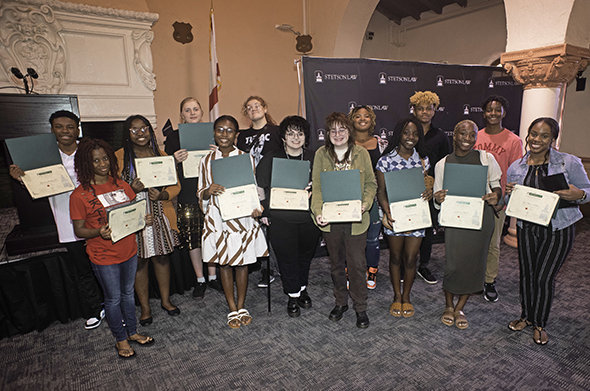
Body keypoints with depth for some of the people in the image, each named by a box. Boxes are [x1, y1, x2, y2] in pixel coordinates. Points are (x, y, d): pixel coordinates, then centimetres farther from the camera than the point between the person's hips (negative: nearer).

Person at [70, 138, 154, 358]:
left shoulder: (121, 185, 2)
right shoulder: (79, 195, -12)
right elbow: (79, 230, -9)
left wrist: (144, 219, -12)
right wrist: (99, 232, -29)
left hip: (129, 251, 4)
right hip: (104, 256, -4)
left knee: (128, 293, 20)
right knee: (113, 299, 11)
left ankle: (132, 332, 39)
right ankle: (121, 339, 32)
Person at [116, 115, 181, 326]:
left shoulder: (161, 155, 7)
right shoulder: (120, 157, -3)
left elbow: (175, 185, 5)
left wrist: (162, 194, -15)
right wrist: (131, 190, -22)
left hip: (160, 216, 2)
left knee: (162, 258, 13)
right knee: (139, 261, 8)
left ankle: (165, 300, 32)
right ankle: (145, 307, 26)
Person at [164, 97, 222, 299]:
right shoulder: (174, 137, 5)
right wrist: (176, 160, -15)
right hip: (187, 195, -1)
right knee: (192, 236, 4)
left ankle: (213, 276, 22)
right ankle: (200, 280, 21)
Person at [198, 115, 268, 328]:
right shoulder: (207, 160, 2)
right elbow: (200, 194, 6)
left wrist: (254, 207, -16)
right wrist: (208, 191, -18)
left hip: (242, 217, -1)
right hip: (217, 219, 1)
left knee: (242, 262, 10)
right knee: (224, 263, 10)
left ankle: (241, 306, 29)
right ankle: (232, 309, 26)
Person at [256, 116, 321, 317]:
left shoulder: (313, 159, 6)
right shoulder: (270, 159, 0)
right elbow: (261, 187, 3)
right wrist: (264, 213, -2)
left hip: (309, 219, 2)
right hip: (281, 220, -2)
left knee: (306, 255, 15)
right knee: (287, 257, 5)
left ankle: (302, 288, 39)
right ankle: (293, 295, 25)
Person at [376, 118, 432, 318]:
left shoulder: (423, 160, 5)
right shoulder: (386, 160, -4)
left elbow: (426, 185, 12)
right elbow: (381, 191, -5)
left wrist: (429, 191, -12)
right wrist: (387, 211, -22)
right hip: (394, 216, -2)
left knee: (410, 258, 7)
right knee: (395, 257, 11)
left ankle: (406, 297, 30)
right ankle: (397, 296, 31)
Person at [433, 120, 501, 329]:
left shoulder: (486, 158, 3)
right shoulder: (443, 164, 4)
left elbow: (497, 185, 11)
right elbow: (438, 200, 8)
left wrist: (495, 196, -12)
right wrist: (438, 199, -16)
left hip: (482, 218, 1)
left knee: (475, 264, 6)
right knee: (454, 265, -5)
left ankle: (459, 308, 29)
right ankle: (448, 306, 24)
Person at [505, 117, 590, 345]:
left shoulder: (569, 163, -8)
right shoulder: (516, 168, 1)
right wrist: (508, 193, -14)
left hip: (558, 229, -3)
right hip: (527, 228, 3)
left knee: (545, 277, 2)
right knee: (527, 274, 11)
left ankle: (540, 323, 24)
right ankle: (526, 316, 33)